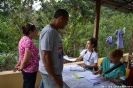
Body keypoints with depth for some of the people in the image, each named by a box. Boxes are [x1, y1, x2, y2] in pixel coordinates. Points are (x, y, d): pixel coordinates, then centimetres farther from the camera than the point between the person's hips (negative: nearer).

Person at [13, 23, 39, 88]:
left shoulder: (23, 39, 3)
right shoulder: (29, 42, -27)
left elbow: (22, 54, 12)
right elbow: (26, 60, -25)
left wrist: (19, 64, 14)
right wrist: (21, 67, -8)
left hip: (27, 69, 9)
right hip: (30, 70, -9)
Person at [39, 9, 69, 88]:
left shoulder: (55, 31, 7)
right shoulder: (49, 31, -21)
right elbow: (45, 57, -24)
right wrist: (54, 78, -21)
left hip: (56, 71, 9)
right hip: (50, 73, -9)